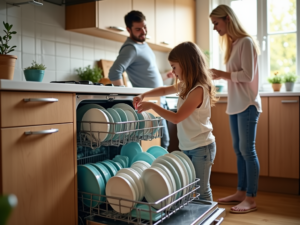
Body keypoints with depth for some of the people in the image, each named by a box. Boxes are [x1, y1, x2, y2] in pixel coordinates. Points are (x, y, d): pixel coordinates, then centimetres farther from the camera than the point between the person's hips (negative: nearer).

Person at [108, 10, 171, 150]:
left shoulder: (143, 43, 11)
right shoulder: (131, 48, -18)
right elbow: (114, 74, -30)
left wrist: (163, 76, 13)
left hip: (160, 100, 9)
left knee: (164, 140, 13)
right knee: (162, 142, -6)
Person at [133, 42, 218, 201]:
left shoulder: (198, 90, -21)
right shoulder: (185, 86, 7)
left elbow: (176, 118, -23)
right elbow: (164, 90, 22)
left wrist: (152, 106, -15)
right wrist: (143, 96, 7)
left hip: (201, 148, -8)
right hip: (186, 147, 8)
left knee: (202, 191, 3)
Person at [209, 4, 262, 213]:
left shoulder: (246, 41, -8)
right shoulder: (233, 44, 17)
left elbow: (248, 74, -15)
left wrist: (223, 74, -8)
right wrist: (220, 75, 2)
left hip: (246, 105, -8)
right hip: (235, 105, 8)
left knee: (247, 150, -4)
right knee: (239, 150, 10)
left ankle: (251, 198, 4)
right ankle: (241, 192, 19)